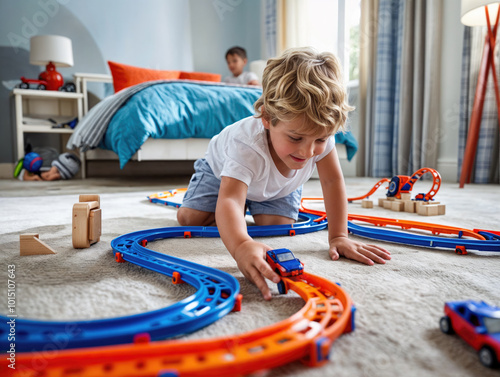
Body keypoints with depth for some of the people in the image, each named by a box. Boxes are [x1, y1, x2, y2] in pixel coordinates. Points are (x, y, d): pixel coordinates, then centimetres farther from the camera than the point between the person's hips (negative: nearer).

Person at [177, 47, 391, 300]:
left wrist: (338, 237, -32)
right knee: (189, 218, -9)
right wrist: (241, 246, -83)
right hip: (224, 170, -2)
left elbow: (333, 181, -25)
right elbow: (229, 200, -62)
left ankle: (257, 206, 19)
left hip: (279, 185, 3)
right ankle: (245, 210, 19)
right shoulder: (247, 145, -50)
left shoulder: (321, 136, -36)